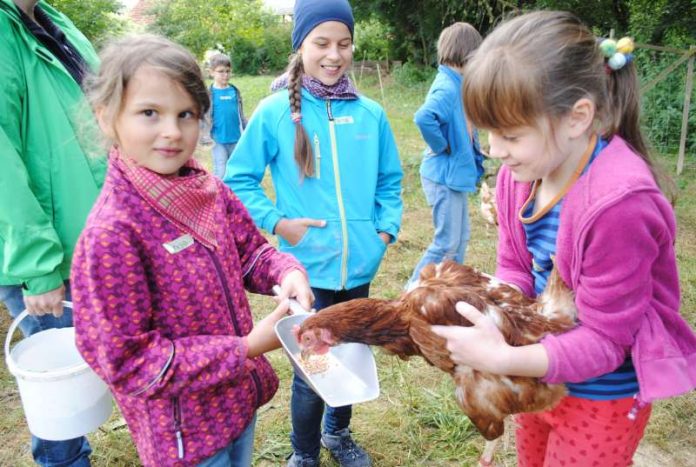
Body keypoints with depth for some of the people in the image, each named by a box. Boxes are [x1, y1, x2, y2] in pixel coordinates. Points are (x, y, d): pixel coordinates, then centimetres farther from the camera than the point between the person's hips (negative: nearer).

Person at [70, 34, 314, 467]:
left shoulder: (210, 190, -8)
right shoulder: (111, 233, -26)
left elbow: (251, 253, 6)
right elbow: (128, 362, -22)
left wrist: (286, 273, -17)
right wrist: (246, 349, -23)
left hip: (239, 397, 6)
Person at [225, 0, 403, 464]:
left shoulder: (370, 113, 1)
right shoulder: (274, 112, -8)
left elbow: (390, 181, 11)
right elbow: (239, 180, -2)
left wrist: (386, 229, -1)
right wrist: (278, 222, -13)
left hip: (359, 266, 4)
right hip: (307, 269, -3)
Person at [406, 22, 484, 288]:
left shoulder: (456, 84, 8)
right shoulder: (447, 87, -21)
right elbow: (424, 118, -39)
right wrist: (442, 147, -23)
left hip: (454, 174, 10)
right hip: (444, 175, -10)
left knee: (461, 237, 19)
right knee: (447, 243, -1)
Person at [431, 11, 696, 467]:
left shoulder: (618, 203, -34)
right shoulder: (521, 171, -13)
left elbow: (604, 339, -28)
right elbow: (514, 269, -4)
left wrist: (503, 359, -39)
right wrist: (488, 317, -24)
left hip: (600, 397, -6)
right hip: (541, 375, 7)